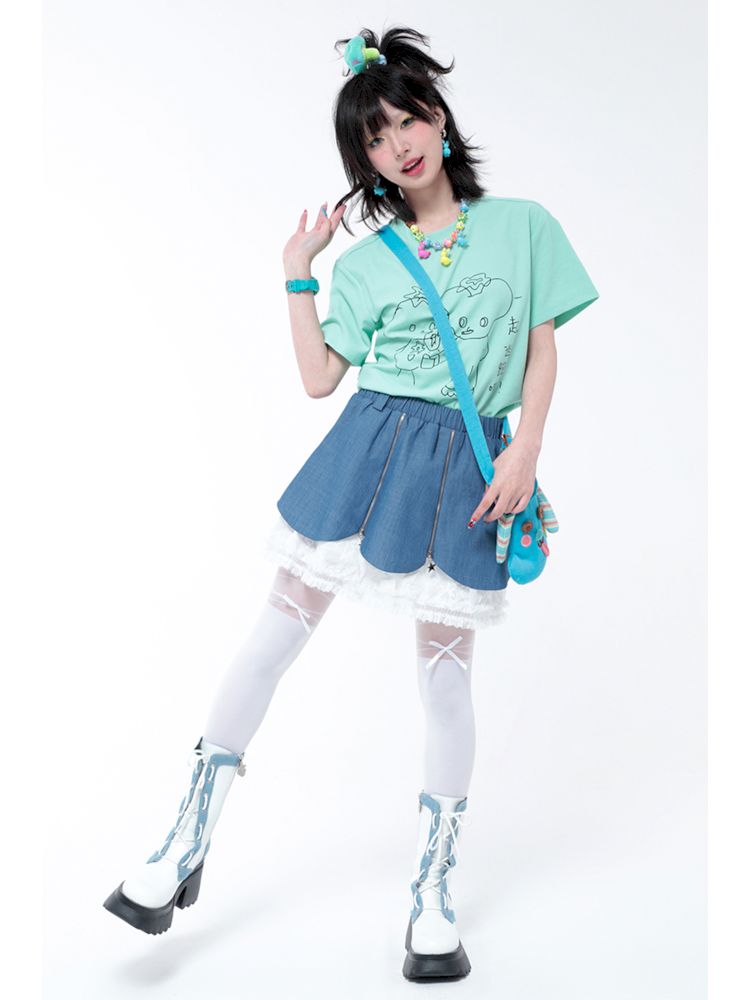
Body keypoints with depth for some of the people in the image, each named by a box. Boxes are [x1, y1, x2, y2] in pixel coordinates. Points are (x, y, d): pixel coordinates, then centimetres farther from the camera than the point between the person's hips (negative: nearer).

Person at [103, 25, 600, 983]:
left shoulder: (523, 225, 6)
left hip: (468, 467, -1)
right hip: (367, 449, 2)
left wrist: (525, 451, -6)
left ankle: (432, 896, 17)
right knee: (275, 633, 0)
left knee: (445, 671, 2)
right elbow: (319, 377, 5)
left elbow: (543, 350, 5)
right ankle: (186, 847, 14)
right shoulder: (365, 263, 8)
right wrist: (298, 273, 3)